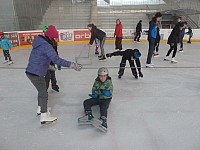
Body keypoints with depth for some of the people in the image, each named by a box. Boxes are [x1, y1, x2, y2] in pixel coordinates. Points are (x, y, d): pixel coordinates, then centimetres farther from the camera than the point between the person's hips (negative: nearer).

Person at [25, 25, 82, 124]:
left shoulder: (40, 42, 9)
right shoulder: (46, 46, -21)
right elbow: (56, 59, -33)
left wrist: (49, 66, 30)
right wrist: (72, 65, -35)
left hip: (31, 71, 9)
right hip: (36, 74, -9)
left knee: (41, 90, 24)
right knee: (44, 94, 2)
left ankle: (40, 108, 42)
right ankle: (44, 116, 11)